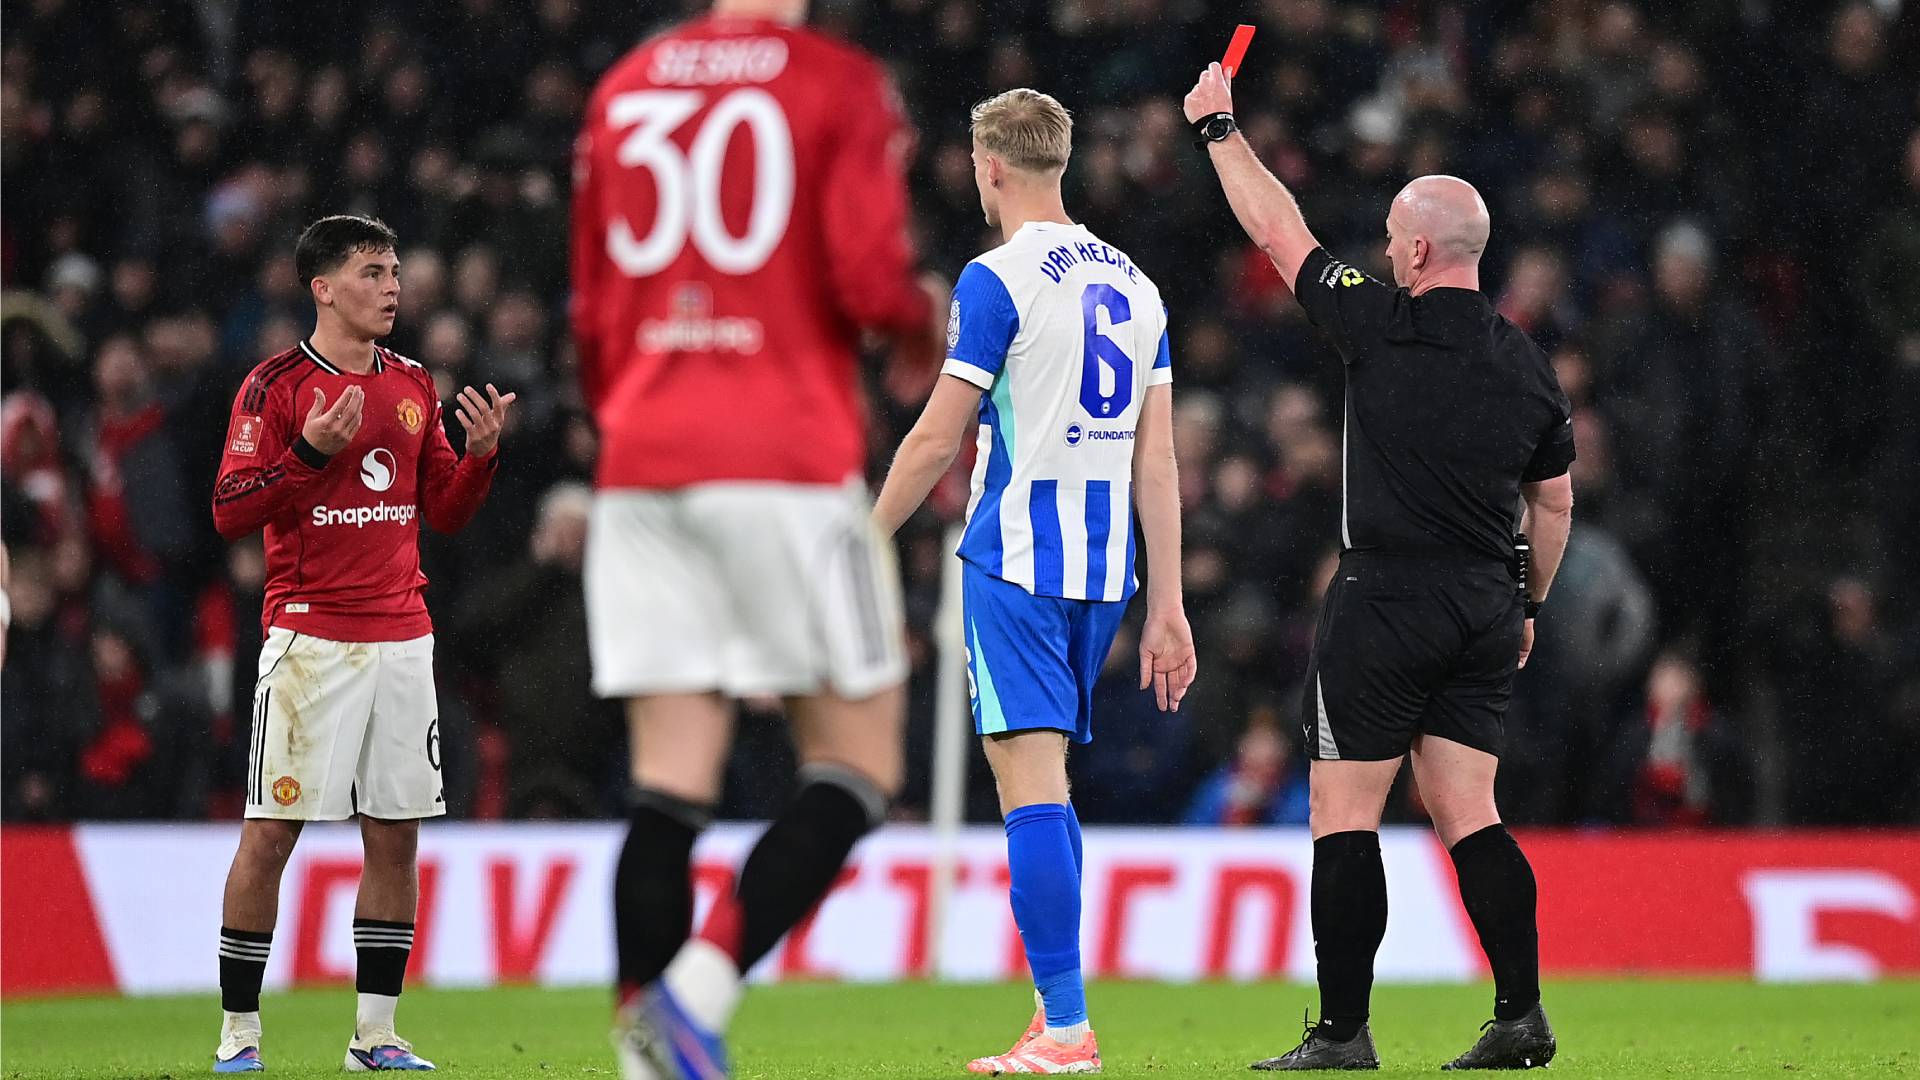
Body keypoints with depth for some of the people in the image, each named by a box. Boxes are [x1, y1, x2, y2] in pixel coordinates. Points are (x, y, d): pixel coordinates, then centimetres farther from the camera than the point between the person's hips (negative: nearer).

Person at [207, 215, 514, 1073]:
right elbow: (230, 511, -9)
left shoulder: (413, 386, 13)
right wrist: (312, 452, -20)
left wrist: (480, 454, -1)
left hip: (402, 637, 5)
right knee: (270, 831, -5)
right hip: (309, 638, -5)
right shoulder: (277, 386, -4)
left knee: (396, 833, 4)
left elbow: (445, 511, 17)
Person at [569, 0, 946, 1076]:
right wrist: (931, 323, 10)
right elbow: (869, 277, -12)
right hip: (792, 463, -5)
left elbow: (592, 309, 17)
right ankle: (700, 988, -16)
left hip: (641, 464, 5)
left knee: (671, 777, 4)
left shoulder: (624, 88, 13)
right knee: (859, 763, 3)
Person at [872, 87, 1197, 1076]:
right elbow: (1156, 459, 11)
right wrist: (1165, 605, 11)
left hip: (1014, 562, -7)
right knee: (1045, 783, 16)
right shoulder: (1133, 284, 13)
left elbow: (936, 439, -8)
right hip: (1103, 572, 7)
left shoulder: (999, 280, -8)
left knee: (1030, 783, -9)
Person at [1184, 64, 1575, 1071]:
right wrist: (1527, 607, 28)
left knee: (1342, 814, 0)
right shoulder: (1529, 366, 7)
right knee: (1467, 815, 8)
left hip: (1385, 602, -6)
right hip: (1485, 611, 6)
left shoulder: (1384, 327, -9)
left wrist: (1221, 129, 14)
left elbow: (1277, 231, 2)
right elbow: (1554, 503, 15)